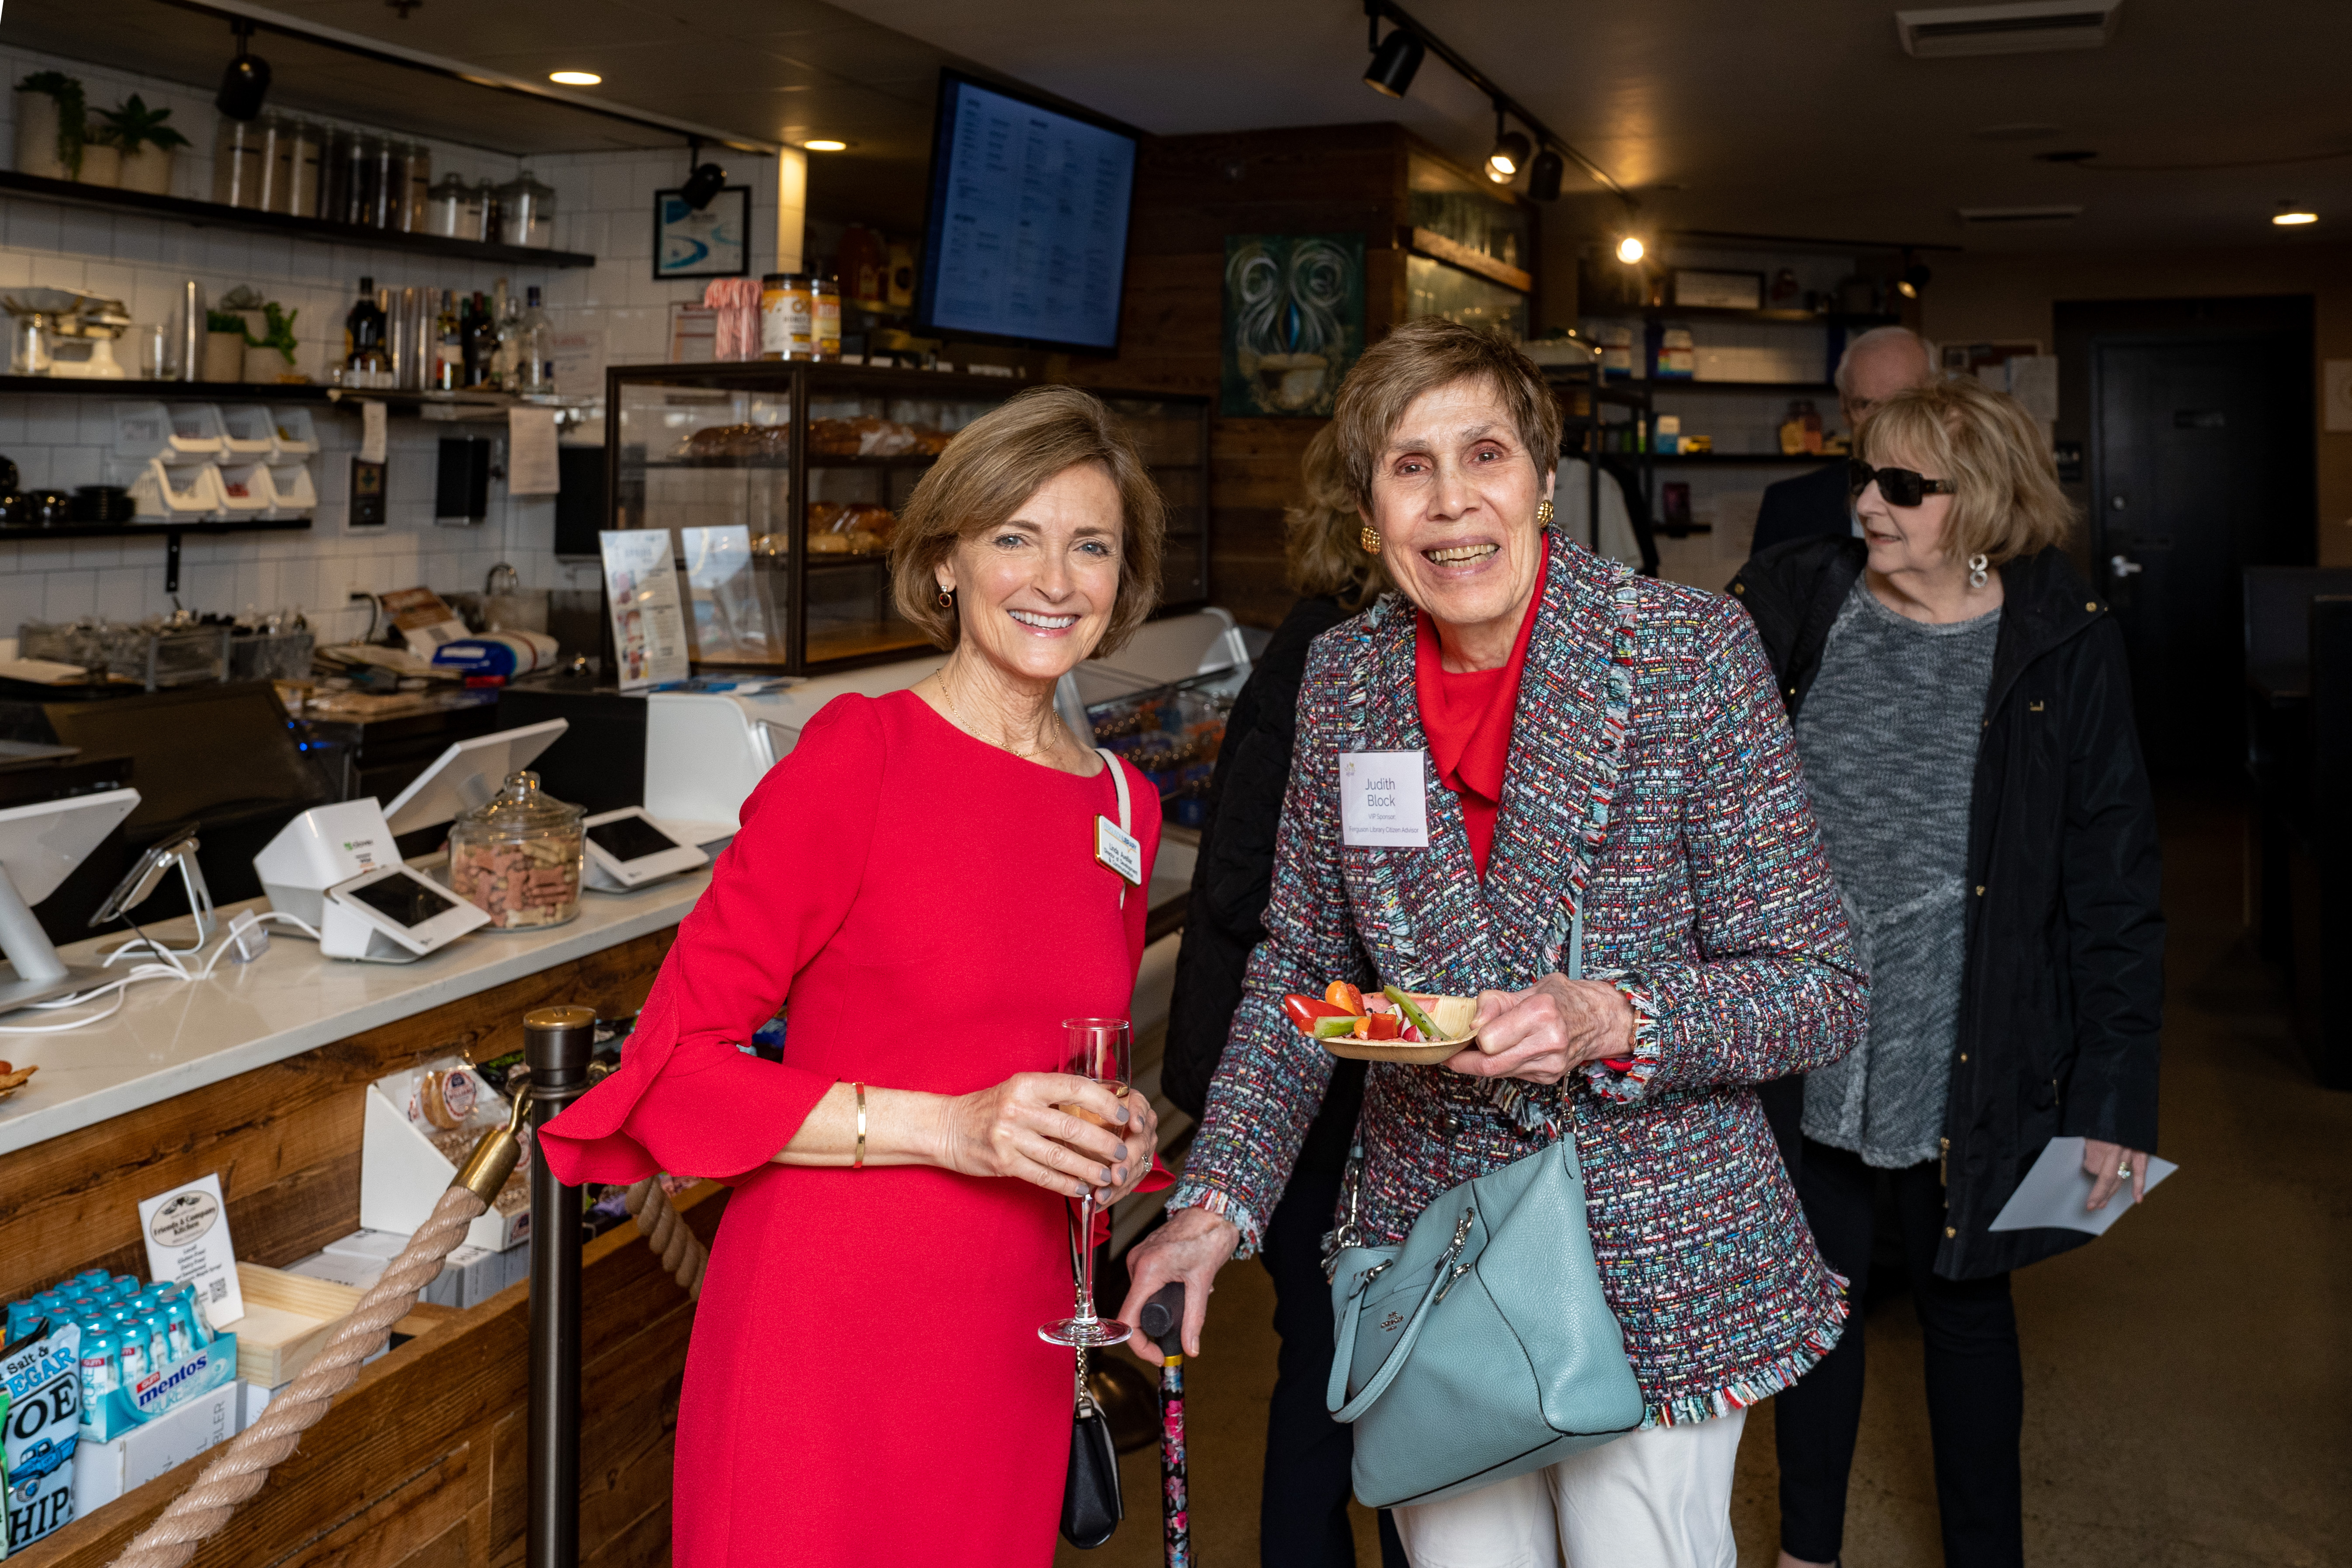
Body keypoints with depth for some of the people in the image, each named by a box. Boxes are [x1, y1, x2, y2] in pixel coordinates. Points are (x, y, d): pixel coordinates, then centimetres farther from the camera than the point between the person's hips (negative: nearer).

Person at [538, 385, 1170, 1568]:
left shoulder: (1122, 805, 8)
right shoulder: (859, 755, -10)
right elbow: (677, 1065, -11)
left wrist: (1116, 1135, 1)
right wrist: (945, 1126, -18)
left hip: (1009, 1347, 6)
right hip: (825, 1335, -5)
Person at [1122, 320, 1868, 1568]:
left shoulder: (1689, 648, -11)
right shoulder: (1342, 681, 0)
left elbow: (1822, 991, -9)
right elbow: (1299, 972, 9)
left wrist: (1609, 1022, -27)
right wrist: (1218, 1199, -2)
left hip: (1659, 1259, -3)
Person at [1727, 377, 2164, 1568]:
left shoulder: (2064, 649, -6)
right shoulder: (1791, 603, -1)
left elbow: (2115, 886, -5)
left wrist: (2115, 1092, -7)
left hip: (1968, 1059, -1)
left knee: (1963, 1294, 16)